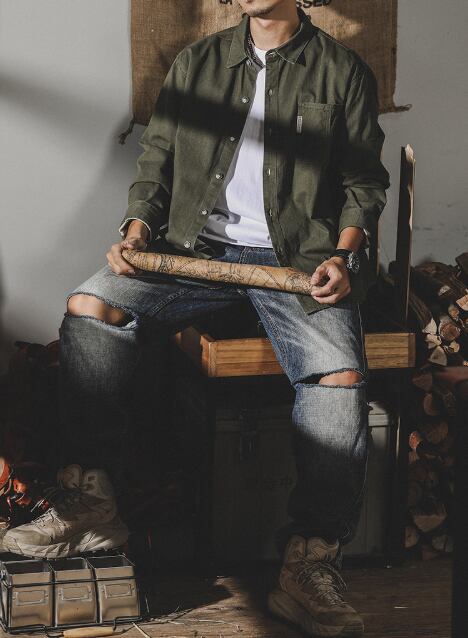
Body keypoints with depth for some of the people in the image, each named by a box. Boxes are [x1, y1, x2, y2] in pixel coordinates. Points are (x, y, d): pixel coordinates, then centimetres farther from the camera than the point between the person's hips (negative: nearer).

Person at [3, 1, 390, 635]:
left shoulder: (342, 69, 9)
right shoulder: (197, 61, 17)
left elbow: (364, 183, 9)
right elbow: (156, 162, 18)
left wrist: (343, 255, -8)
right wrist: (136, 232, 0)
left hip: (297, 261, -2)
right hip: (197, 247, 3)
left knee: (340, 377, -30)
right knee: (91, 306, -23)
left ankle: (310, 564, -22)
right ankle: (92, 503, -16)